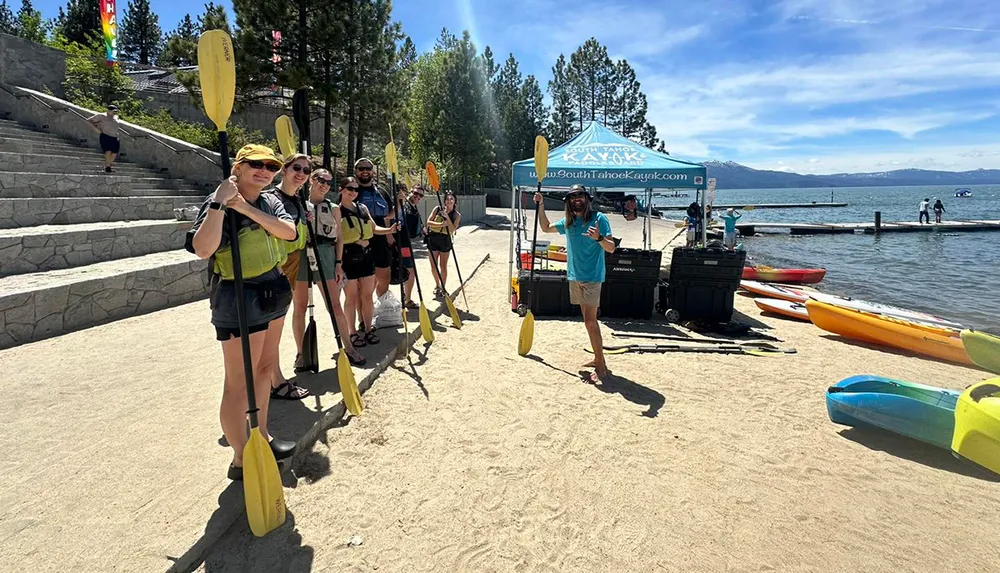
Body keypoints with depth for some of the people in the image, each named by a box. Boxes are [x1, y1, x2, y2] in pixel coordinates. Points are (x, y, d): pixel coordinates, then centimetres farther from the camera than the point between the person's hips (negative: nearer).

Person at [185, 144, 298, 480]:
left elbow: (289, 231, -12)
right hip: (239, 299, -8)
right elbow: (202, 249, -30)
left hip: (273, 294, 9)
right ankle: (240, 460, 9)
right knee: (239, 382, -3)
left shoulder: (269, 202, 9)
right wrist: (219, 203, -33)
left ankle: (261, 436, 35)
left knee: (264, 368, 19)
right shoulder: (219, 204, -13)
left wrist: (248, 209, -21)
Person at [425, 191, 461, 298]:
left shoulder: (456, 215, -2)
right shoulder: (437, 209, -1)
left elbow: (452, 229, -14)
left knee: (443, 266, 2)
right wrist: (441, 224, -22)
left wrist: (447, 217, -22)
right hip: (433, 239, 1)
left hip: (445, 240, -1)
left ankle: (443, 288, 14)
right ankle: (438, 286, 29)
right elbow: (428, 222, -8)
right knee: (434, 266, 8)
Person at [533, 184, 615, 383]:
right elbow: (546, 228, 25)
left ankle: (601, 366, -5)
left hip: (592, 277, -7)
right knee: (589, 320, 13)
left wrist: (599, 238, -33)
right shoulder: (568, 222, 10)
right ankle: (598, 358, 23)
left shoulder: (599, 218, -9)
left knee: (590, 321, -11)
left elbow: (611, 248, -13)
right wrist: (540, 205, 16)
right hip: (575, 276, 7)